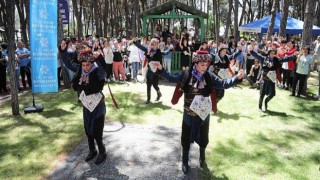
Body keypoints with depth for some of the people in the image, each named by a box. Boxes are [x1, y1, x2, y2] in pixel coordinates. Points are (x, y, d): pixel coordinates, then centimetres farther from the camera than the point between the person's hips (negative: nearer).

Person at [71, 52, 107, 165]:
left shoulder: (98, 72, -16)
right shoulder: (81, 72, 0)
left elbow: (96, 88, -27)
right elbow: (75, 86, -4)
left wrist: (83, 86, -17)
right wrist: (86, 87, -21)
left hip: (98, 105, -6)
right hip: (86, 105, 6)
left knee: (96, 131, -3)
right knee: (88, 130, 13)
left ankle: (102, 152, 17)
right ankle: (92, 151, 32)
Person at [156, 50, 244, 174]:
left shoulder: (209, 78, -8)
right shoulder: (186, 75, -8)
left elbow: (224, 84, -11)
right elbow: (172, 78, 1)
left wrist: (237, 77, -25)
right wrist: (161, 69, -9)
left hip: (203, 115, 1)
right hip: (188, 114, -1)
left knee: (203, 138, 19)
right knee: (186, 139, 14)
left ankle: (202, 159, 46)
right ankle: (185, 162, 36)